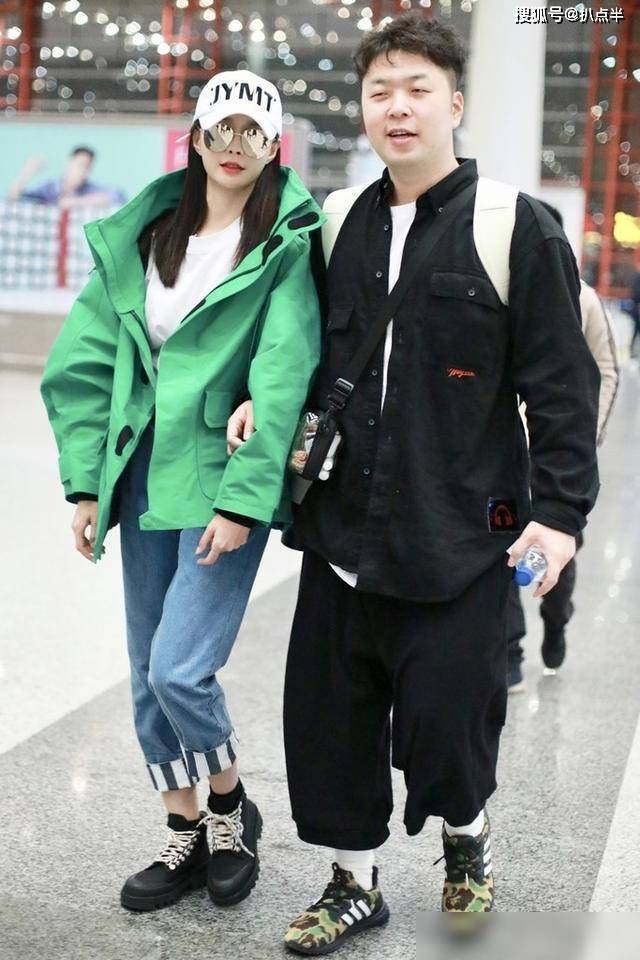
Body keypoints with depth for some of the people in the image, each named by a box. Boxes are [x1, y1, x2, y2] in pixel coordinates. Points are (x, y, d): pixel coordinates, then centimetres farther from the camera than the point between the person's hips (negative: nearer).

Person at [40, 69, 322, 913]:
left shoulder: (288, 242, -5)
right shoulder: (143, 235, 10)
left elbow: (283, 379, -13)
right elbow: (89, 361, 8)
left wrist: (243, 499, -17)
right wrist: (87, 482, 3)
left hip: (224, 478, -5)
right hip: (146, 473, 6)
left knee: (180, 668, -11)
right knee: (148, 675, 10)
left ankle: (232, 807, 19)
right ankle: (186, 836, 30)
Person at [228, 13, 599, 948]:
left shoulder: (517, 227, -6)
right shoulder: (339, 225, 9)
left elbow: (562, 384, -6)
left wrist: (560, 507, -10)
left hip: (456, 542, -5)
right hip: (342, 530, 5)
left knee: (441, 723, 2)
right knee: (326, 719, 11)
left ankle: (467, 834, 37)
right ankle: (355, 882, 33)